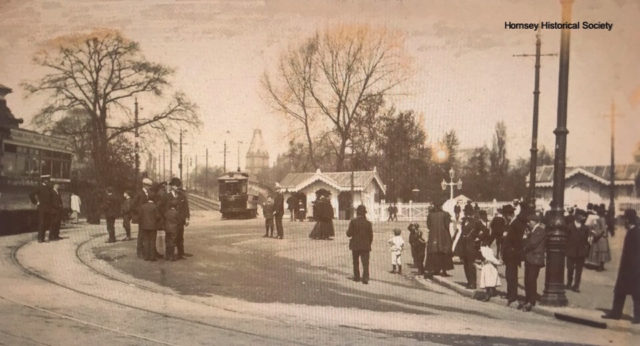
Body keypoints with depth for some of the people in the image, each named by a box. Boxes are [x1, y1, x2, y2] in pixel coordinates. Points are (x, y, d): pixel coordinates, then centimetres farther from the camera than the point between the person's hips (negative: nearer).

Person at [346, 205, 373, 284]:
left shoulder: (353, 222, -9)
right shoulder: (368, 223, -4)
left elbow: (349, 234, -9)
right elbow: (371, 236, -1)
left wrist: (348, 230, 13)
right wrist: (369, 244, 13)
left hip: (355, 245, 0)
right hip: (365, 246, 0)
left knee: (356, 262, 16)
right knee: (365, 263, 1)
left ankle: (356, 277, 21)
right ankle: (365, 278, -10)